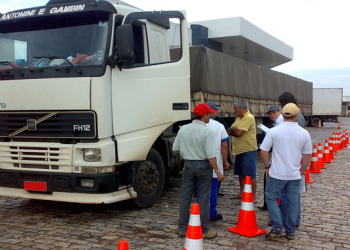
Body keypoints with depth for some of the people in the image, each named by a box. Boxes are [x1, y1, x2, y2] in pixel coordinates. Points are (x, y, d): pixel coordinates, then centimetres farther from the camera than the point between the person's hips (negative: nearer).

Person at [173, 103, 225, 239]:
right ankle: (205, 230, 14)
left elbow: (175, 148, 7)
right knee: (203, 199, 5)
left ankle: (182, 228, 21)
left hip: (188, 164, 4)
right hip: (204, 165, -4)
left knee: (185, 197, 12)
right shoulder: (207, 131, -16)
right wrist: (217, 171, -13)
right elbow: (211, 155, -19)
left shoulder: (183, 129, -2)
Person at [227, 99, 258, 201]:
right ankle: (241, 193, 31)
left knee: (250, 175, -4)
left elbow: (238, 133, -24)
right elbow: (230, 130, 10)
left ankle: (253, 197, 2)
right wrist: (234, 129, -13)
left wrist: (232, 131, -3)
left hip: (248, 151, -10)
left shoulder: (249, 118, -16)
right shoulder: (239, 118, 15)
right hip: (240, 150, 10)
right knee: (241, 173, 18)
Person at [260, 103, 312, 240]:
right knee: (293, 202, 12)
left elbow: (263, 151, -7)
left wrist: (267, 166, 7)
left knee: (271, 198, 12)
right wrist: (302, 170, 19)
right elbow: (307, 154, 7)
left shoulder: (273, 131, -10)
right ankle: (290, 232, 20)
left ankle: (278, 227, 3)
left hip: (277, 174, -2)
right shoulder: (304, 133, -2)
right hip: (294, 175, 3)